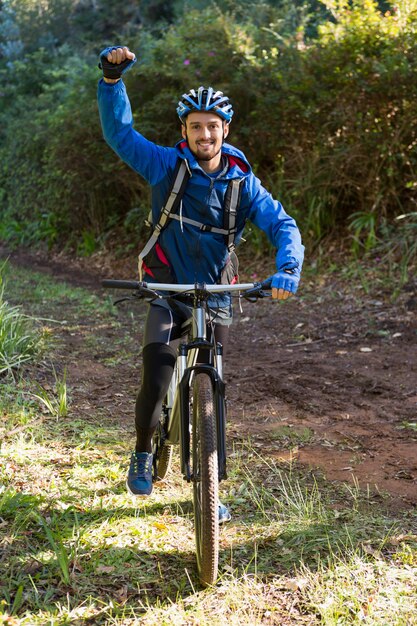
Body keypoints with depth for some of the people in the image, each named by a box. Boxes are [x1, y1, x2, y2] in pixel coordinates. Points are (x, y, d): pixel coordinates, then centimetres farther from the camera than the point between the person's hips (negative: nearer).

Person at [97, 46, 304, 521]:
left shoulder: (243, 182, -4)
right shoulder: (167, 166, -7)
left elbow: (282, 226, -10)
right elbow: (118, 131, -9)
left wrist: (287, 270, -29)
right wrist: (112, 77, -22)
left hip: (214, 298, 2)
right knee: (154, 385, -14)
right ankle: (142, 456, 16)